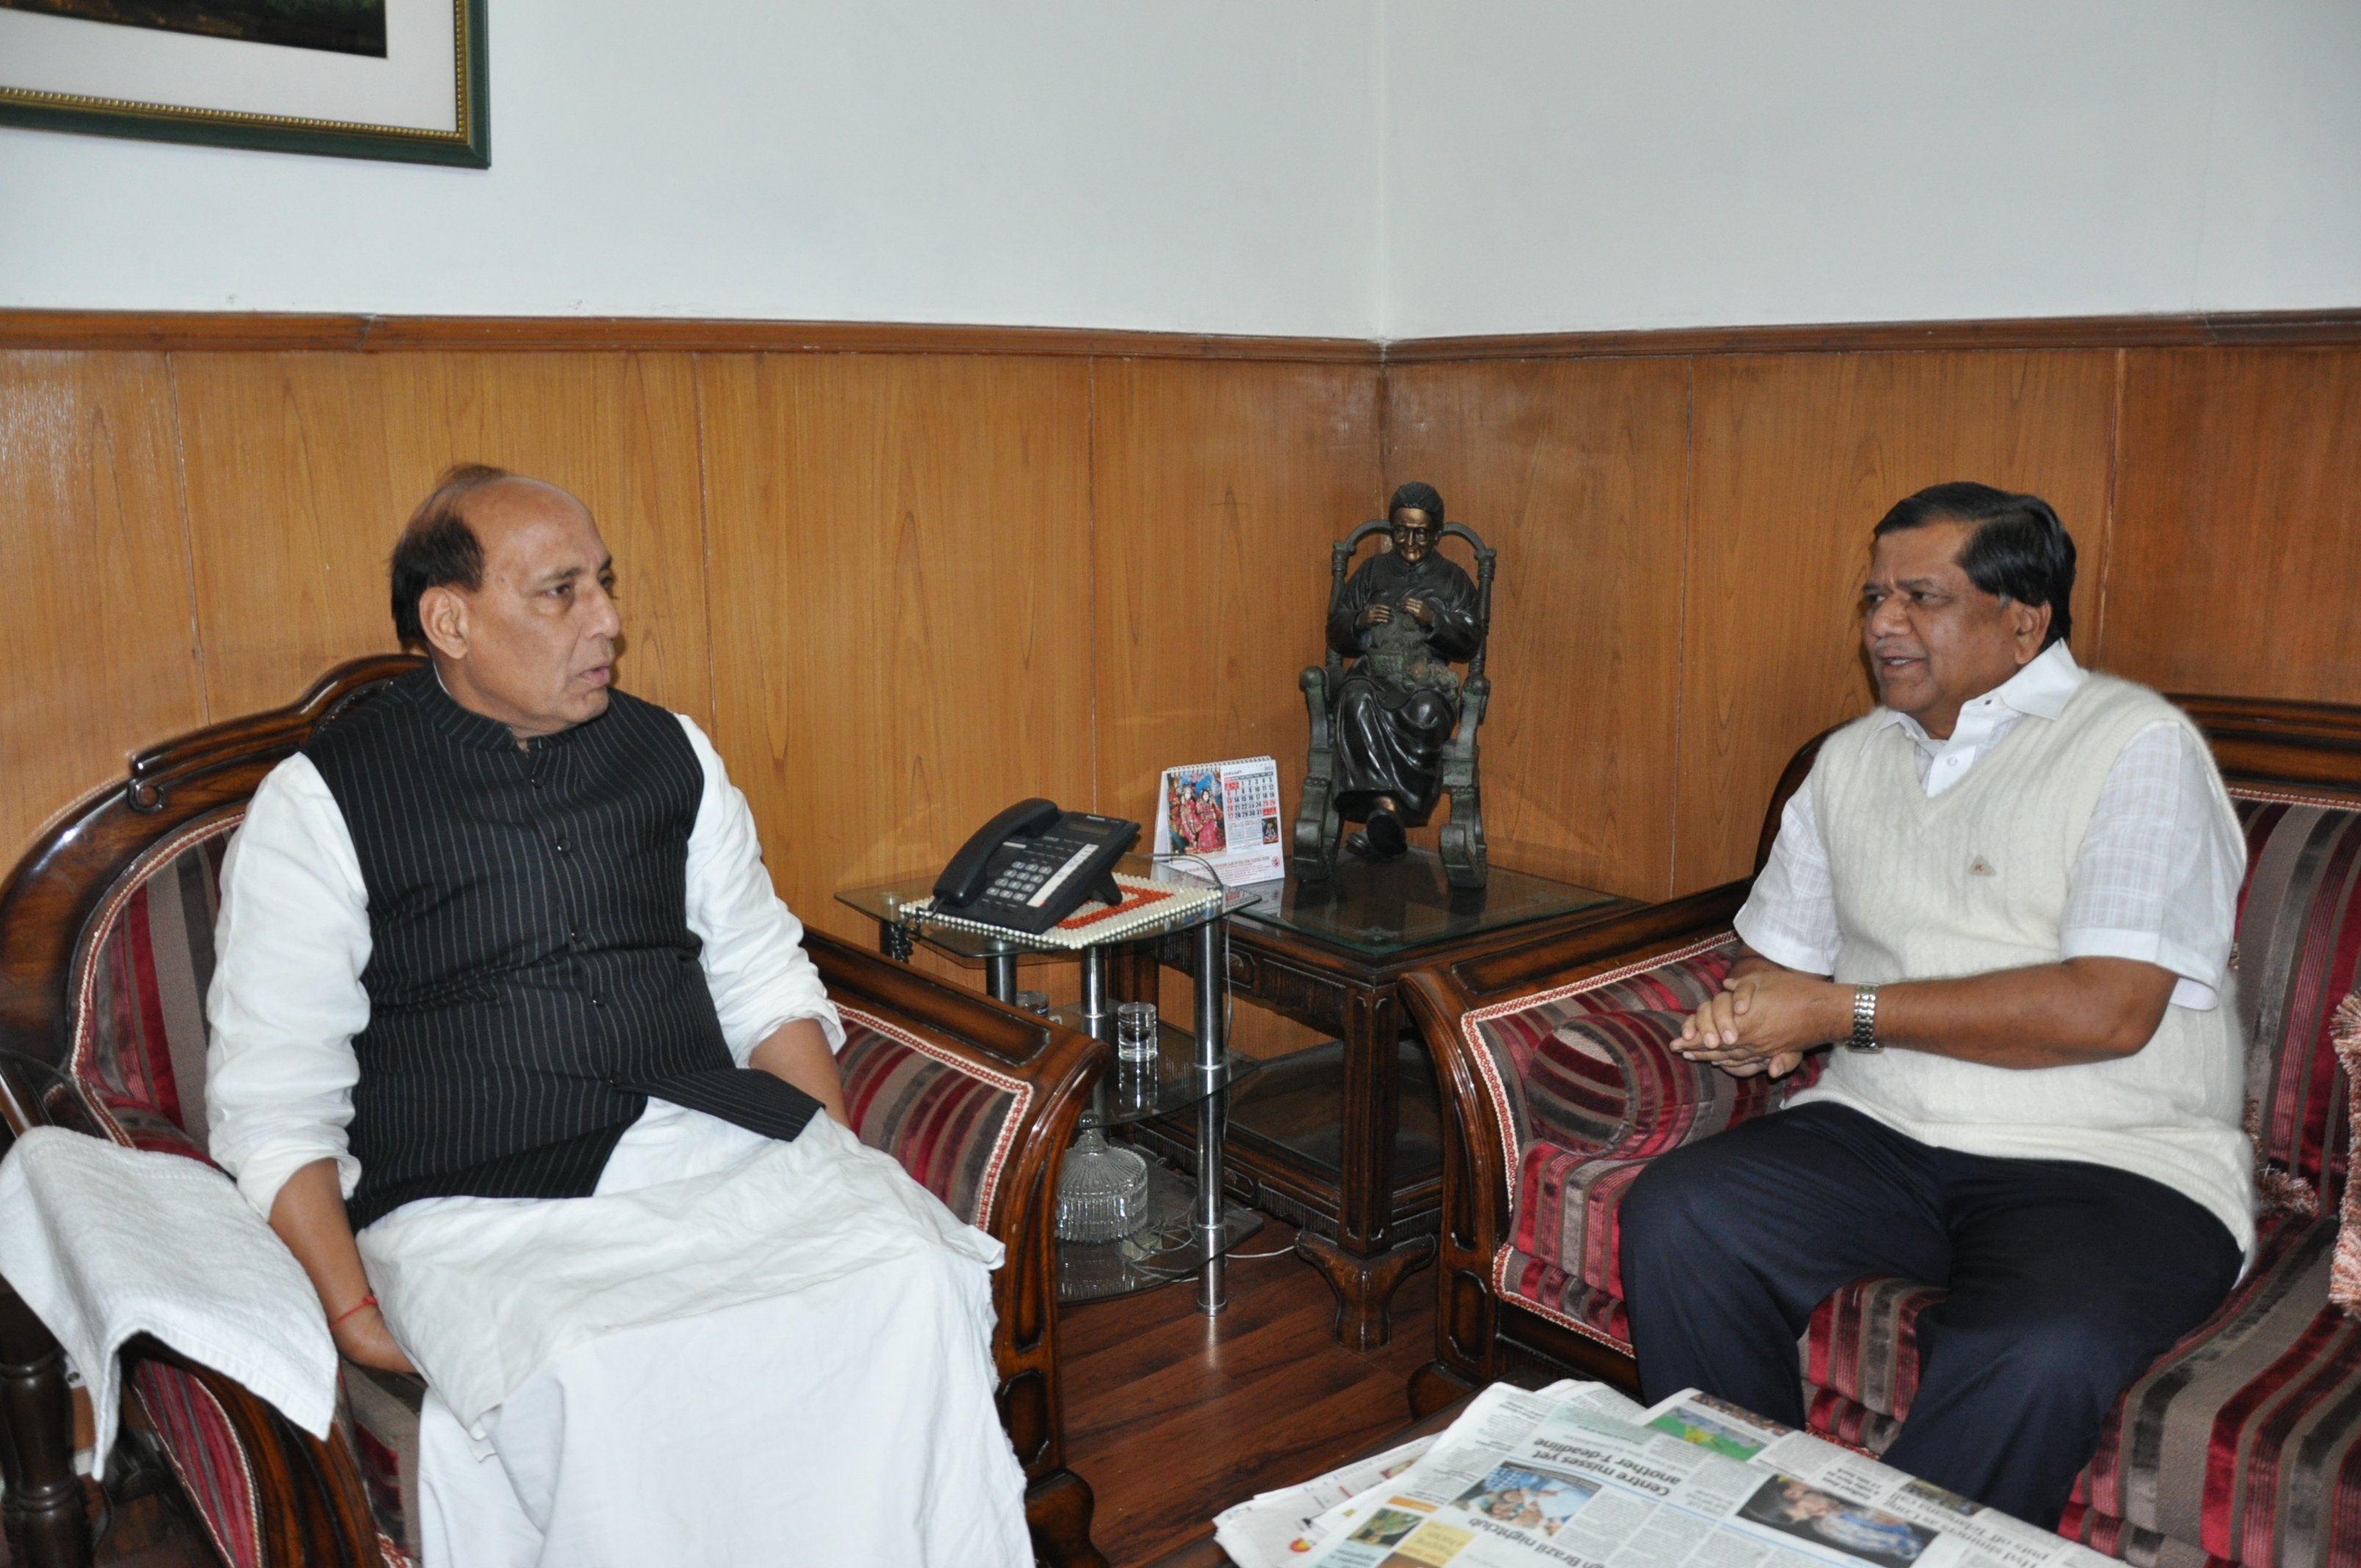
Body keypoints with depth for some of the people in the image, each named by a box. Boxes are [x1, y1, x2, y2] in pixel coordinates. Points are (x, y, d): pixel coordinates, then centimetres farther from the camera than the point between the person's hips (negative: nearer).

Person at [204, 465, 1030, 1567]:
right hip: (477, 1208, -3)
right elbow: (274, 1105, 1)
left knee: (913, 1279, -24)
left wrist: (845, 1185, 1)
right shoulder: (319, 803, 2)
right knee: (593, 1379, -35)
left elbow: (767, 983, 16)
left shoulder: (670, 753, 14)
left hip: (715, 1145, 4)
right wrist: (354, 1314, -13)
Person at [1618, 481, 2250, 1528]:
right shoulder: (1852, 758, 15)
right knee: (1674, 1217, -21)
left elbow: (2108, 1011, -17)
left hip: (2115, 1165, -5)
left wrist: (1843, 1012, -13)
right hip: (1882, 1135, 5)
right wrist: (1752, 1015, -4)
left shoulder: (2136, 746, -5)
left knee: (2031, 1361, -35)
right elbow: (1774, 954, 21)